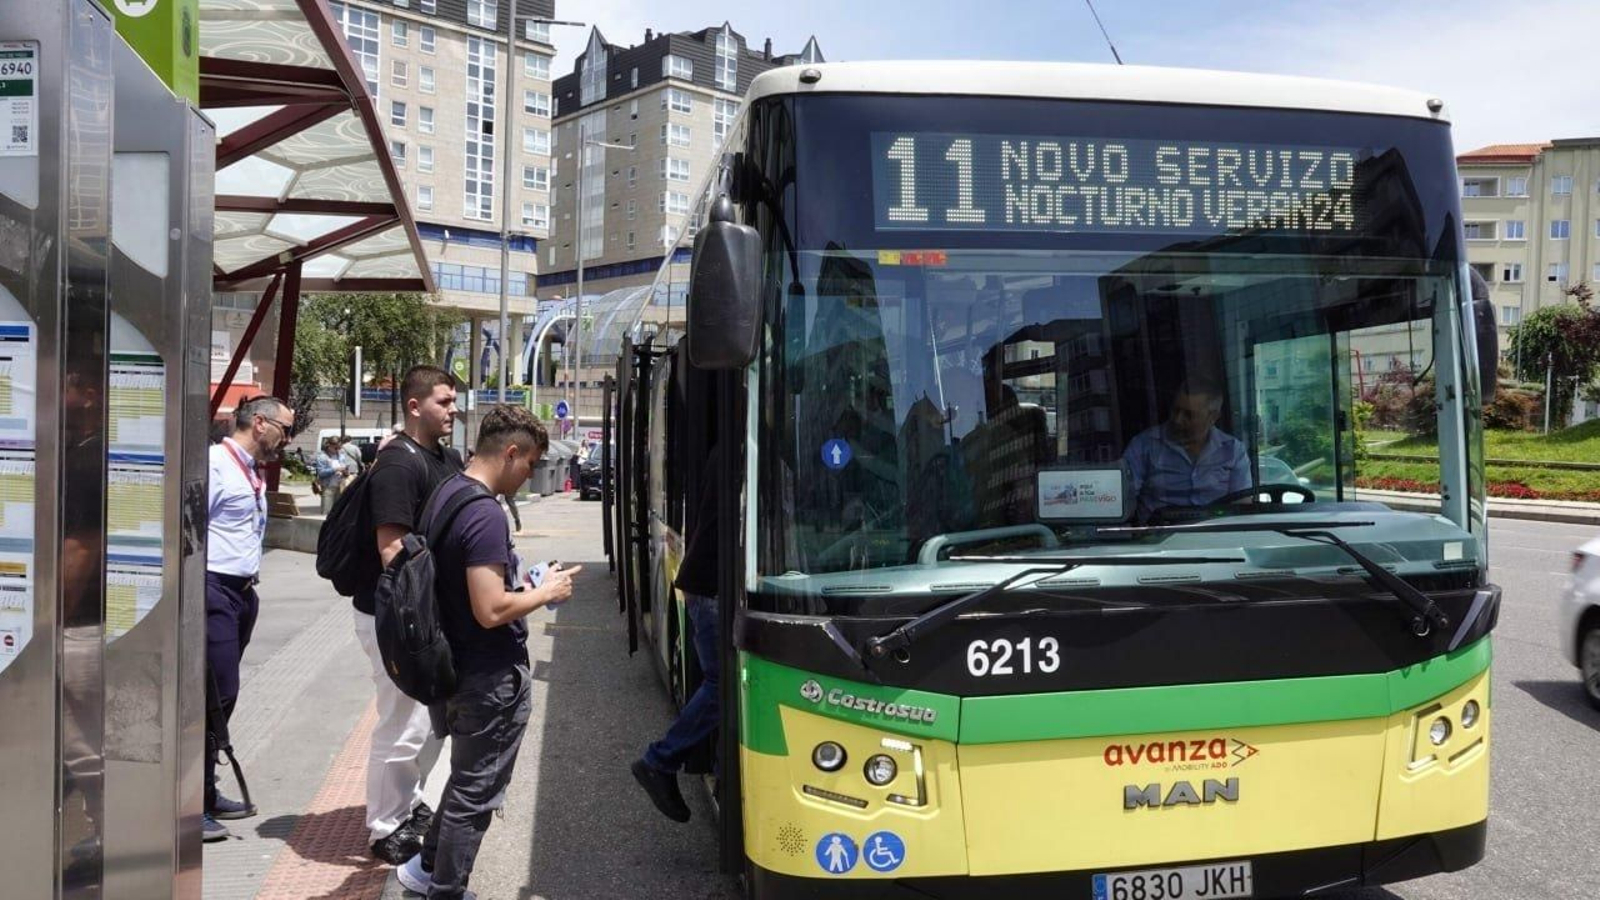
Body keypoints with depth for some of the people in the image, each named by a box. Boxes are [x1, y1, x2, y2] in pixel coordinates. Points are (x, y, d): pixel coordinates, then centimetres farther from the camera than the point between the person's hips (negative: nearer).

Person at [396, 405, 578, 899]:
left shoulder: (445, 493, 6)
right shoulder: (485, 515, -25)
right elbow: (491, 610, -29)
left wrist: (514, 580, 13)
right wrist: (544, 592, -13)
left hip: (457, 665, 10)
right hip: (492, 675, -10)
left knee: (467, 776, 26)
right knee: (477, 790, 6)